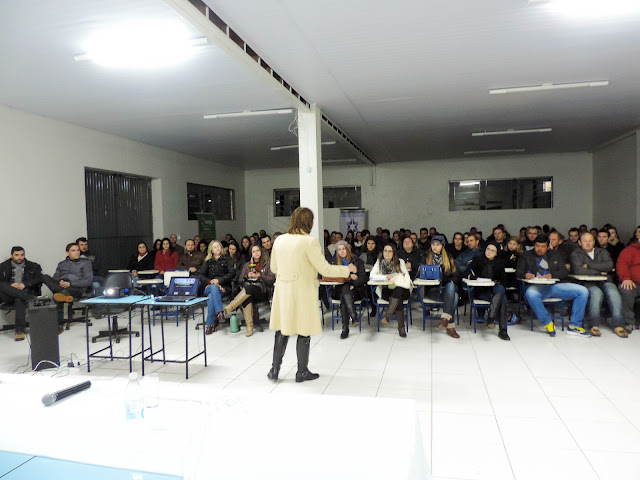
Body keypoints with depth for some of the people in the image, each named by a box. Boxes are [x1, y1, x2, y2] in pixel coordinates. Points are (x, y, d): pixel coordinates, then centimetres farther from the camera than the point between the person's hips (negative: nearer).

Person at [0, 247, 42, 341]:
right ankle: (29, 298, -43)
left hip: (25, 293, -1)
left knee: (19, 300, -36)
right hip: (8, 296, 1)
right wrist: (11, 285, -13)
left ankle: (19, 329, -38)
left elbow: (40, 279, 3)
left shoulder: (33, 266, 15)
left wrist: (25, 284, -12)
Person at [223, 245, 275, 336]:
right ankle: (249, 327, -38)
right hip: (249, 291, 2)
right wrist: (248, 276, -3)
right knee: (247, 297, -36)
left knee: (249, 287, -36)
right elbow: (240, 279, 17)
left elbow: (272, 279, 4)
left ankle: (230, 307, -39)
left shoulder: (267, 264, 12)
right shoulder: (247, 265, 22)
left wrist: (260, 276, -9)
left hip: (264, 291, -2)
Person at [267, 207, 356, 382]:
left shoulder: (279, 240, 2)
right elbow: (325, 269, -14)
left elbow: (274, 268, 12)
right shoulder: (309, 242, -15)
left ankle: (274, 369, 23)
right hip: (302, 292, -5)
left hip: (282, 291, 5)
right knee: (304, 332, 9)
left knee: (282, 330, 16)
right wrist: (347, 269, 1)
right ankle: (302, 372, 21)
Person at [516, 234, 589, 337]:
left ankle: (574, 326, -12)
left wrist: (552, 275, -10)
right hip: (537, 287, -3)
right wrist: (525, 275, -17)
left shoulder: (554, 255, 23)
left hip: (555, 285, 3)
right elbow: (518, 272, 7)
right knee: (530, 294, -40)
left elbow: (565, 272, 11)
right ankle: (548, 323, -23)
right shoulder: (526, 256, 17)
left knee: (583, 291, -17)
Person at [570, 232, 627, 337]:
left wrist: (589, 265, -4)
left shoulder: (602, 252, 21)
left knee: (613, 292, -30)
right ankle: (594, 325, -31)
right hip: (587, 283, -3)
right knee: (597, 293, -35)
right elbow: (578, 271, -9)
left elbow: (610, 265, 0)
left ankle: (618, 325, -30)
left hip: (605, 281, 3)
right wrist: (599, 272, -4)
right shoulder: (576, 254, 10)